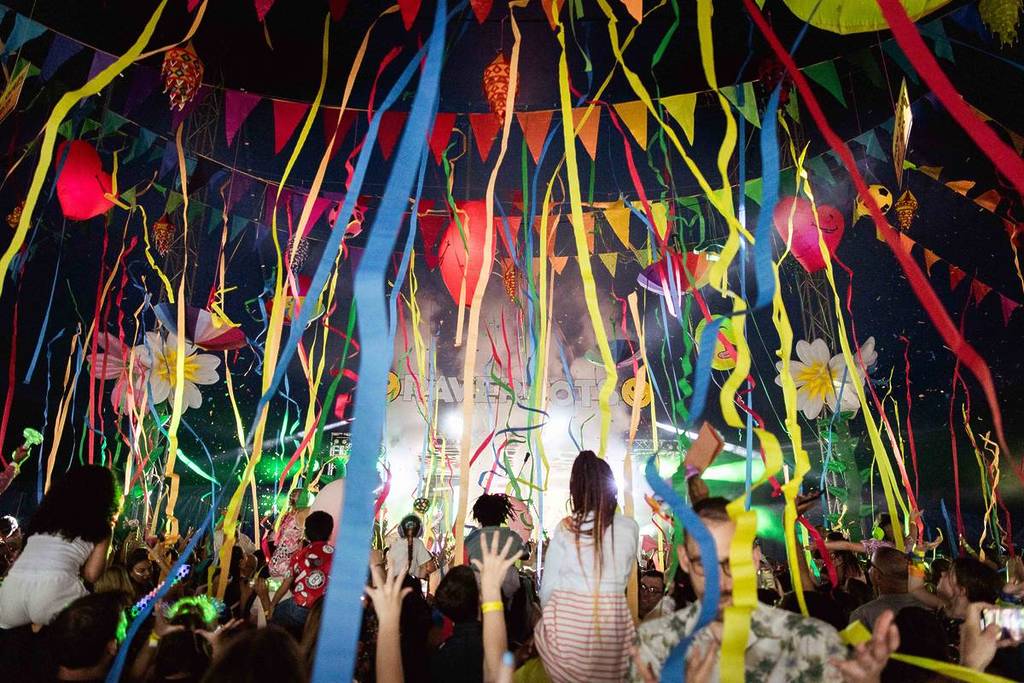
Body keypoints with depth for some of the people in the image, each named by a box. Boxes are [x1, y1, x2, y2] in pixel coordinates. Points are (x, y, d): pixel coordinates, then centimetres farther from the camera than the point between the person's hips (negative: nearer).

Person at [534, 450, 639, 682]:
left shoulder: (565, 528, -6)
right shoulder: (630, 528, -3)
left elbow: (548, 586, -1)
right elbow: (624, 576, 9)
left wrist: (550, 617, 15)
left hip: (568, 622, -1)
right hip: (613, 625, 1)